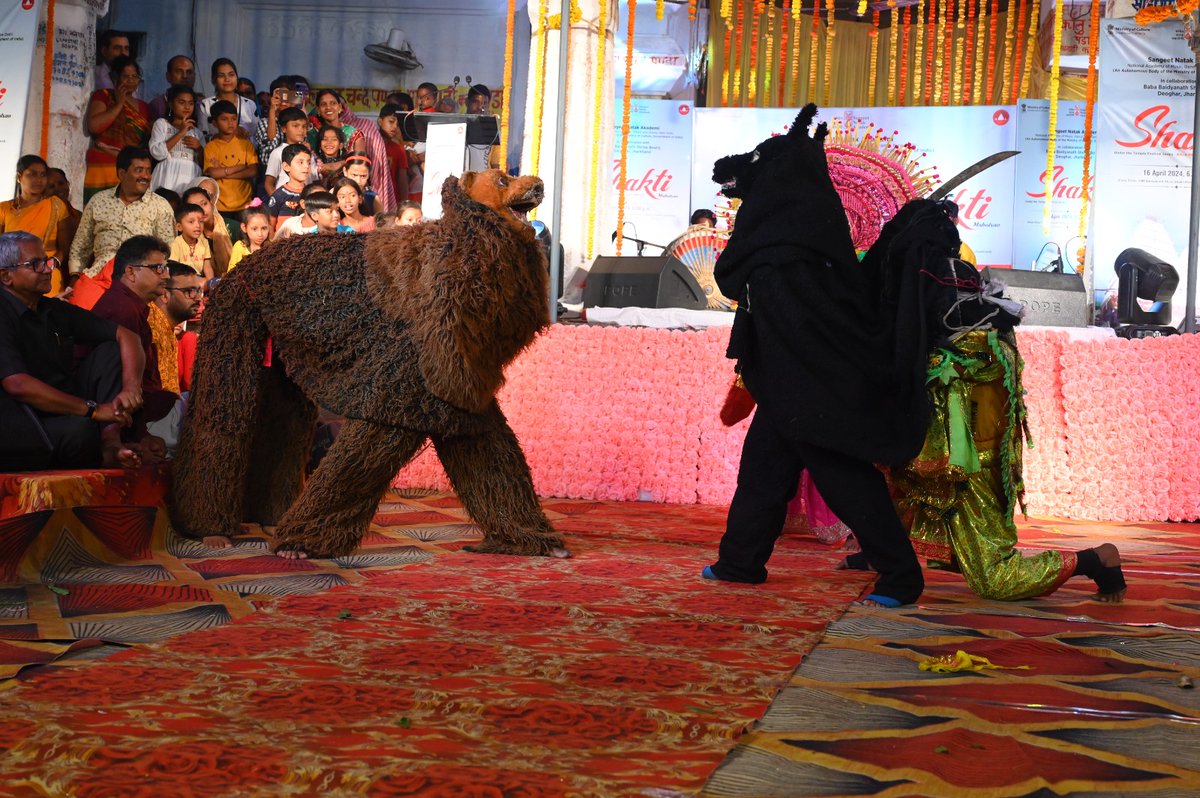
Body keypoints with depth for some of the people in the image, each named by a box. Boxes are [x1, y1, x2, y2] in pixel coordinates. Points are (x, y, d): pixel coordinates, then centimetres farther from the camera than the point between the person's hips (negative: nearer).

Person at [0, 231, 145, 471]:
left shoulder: (56, 311, 12)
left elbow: (125, 336, 9)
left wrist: (131, 387, -12)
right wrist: (93, 410, -22)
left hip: (68, 413, 8)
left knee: (110, 350, -1)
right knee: (80, 430, -37)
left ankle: (110, 442, -17)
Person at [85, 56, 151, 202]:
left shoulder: (144, 108, 21)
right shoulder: (102, 96, 9)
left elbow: (150, 141, 21)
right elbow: (93, 126, -7)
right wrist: (119, 105, -2)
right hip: (103, 169, -4)